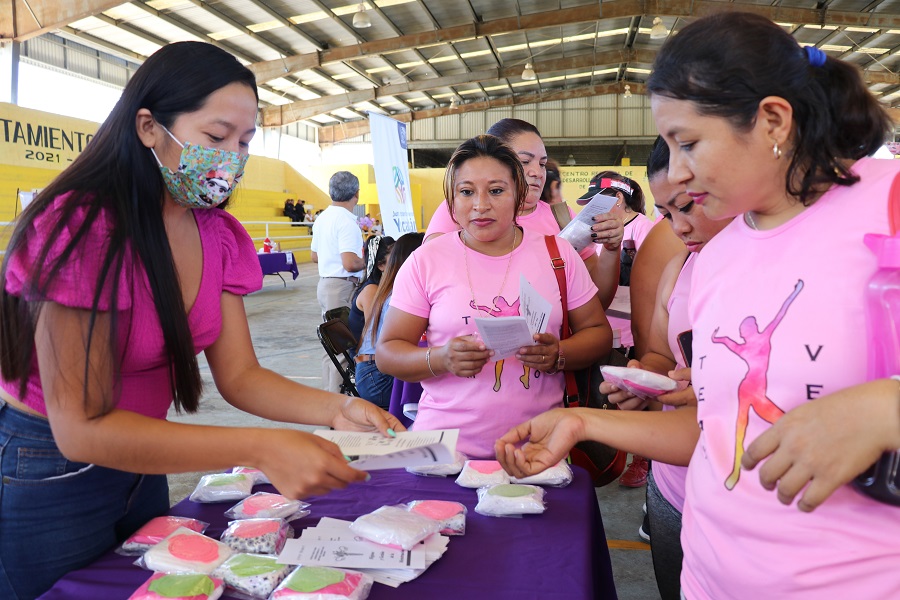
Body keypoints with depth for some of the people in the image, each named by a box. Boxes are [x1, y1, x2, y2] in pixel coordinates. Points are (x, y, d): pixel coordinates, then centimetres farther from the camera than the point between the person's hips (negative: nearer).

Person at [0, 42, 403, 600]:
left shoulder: (221, 237, -4)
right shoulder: (80, 227, -27)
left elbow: (238, 375, -7)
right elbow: (83, 428, -30)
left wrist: (336, 408, -26)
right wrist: (261, 449, -40)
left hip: (139, 466, 7)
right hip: (47, 476, -6)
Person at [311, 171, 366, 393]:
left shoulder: (322, 218, 11)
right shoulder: (347, 221, -17)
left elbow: (314, 255, 21)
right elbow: (350, 264, -24)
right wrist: (368, 261, -7)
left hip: (325, 283, 10)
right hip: (343, 286, -10)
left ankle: (328, 392, 24)